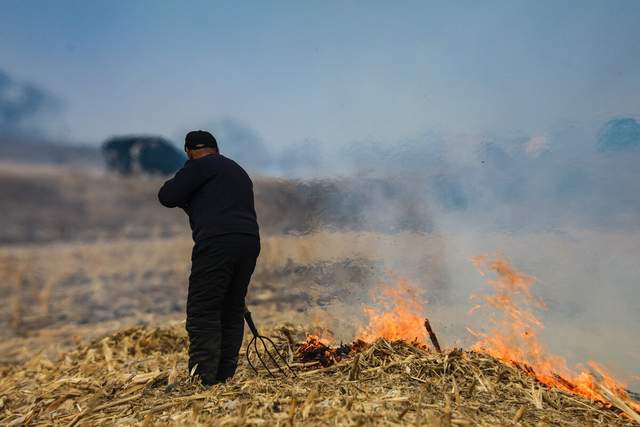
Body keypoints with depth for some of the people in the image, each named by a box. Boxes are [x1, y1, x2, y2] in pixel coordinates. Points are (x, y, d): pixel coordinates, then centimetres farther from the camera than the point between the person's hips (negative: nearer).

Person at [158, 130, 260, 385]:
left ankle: (202, 379, -4)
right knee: (232, 311, 13)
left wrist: (181, 190, 18)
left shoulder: (201, 165, 4)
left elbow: (167, 197, -1)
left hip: (217, 243, -8)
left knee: (203, 313, -3)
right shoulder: (238, 171, 28)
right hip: (250, 242, 8)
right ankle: (225, 376, 17)